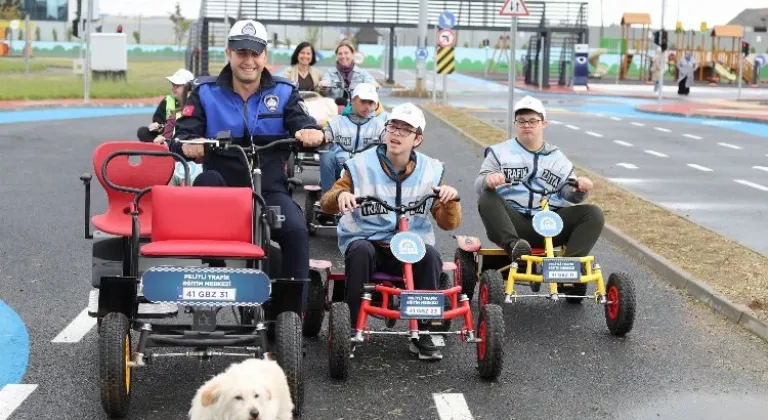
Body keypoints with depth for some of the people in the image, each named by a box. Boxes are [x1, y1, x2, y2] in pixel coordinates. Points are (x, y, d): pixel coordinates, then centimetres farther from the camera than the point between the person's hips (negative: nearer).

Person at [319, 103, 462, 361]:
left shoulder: (430, 171, 6)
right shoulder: (361, 165, 2)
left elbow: (448, 224, 5)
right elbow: (326, 204, -2)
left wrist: (450, 200, -17)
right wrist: (340, 195, -26)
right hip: (367, 241, -1)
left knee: (429, 254, -31)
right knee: (360, 250, -35)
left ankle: (422, 334, -18)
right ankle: (352, 328, -23)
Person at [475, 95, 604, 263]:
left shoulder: (557, 157, 20)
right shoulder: (500, 152, 13)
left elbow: (570, 195, 14)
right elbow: (479, 185, 1)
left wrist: (580, 189, -11)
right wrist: (488, 180, -25)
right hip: (514, 221, -2)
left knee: (593, 213, -19)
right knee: (487, 199, -31)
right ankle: (514, 245, -46)